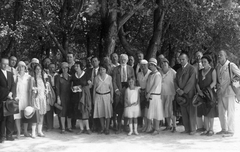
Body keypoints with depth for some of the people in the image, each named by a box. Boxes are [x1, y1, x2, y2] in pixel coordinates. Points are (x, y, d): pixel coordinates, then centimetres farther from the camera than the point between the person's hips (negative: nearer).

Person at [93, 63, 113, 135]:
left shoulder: (109, 77, 1)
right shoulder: (96, 78, 2)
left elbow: (111, 88, 5)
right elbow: (94, 88, 6)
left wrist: (112, 97, -2)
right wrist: (93, 98, 4)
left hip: (107, 96, -1)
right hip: (98, 96, 1)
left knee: (108, 112, -1)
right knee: (100, 113, 4)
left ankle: (107, 128, 8)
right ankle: (103, 128, 16)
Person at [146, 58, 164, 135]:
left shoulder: (157, 74, -10)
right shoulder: (150, 74, 15)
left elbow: (155, 85, -16)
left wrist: (149, 93, -15)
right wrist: (147, 93, 4)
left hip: (155, 95, -8)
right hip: (150, 96, 8)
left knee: (156, 112, -4)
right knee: (152, 112, 11)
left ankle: (157, 129, 2)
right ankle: (154, 128, 18)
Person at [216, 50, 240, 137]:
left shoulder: (231, 65, -7)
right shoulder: (218, 67, 11)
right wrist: (217, 87, 13)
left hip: (229, 92, -6)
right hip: (220, 93, 6)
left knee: (230, 112, -2)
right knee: (221, 112, 10)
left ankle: (230, 131, 3)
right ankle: (224, 129, 22)